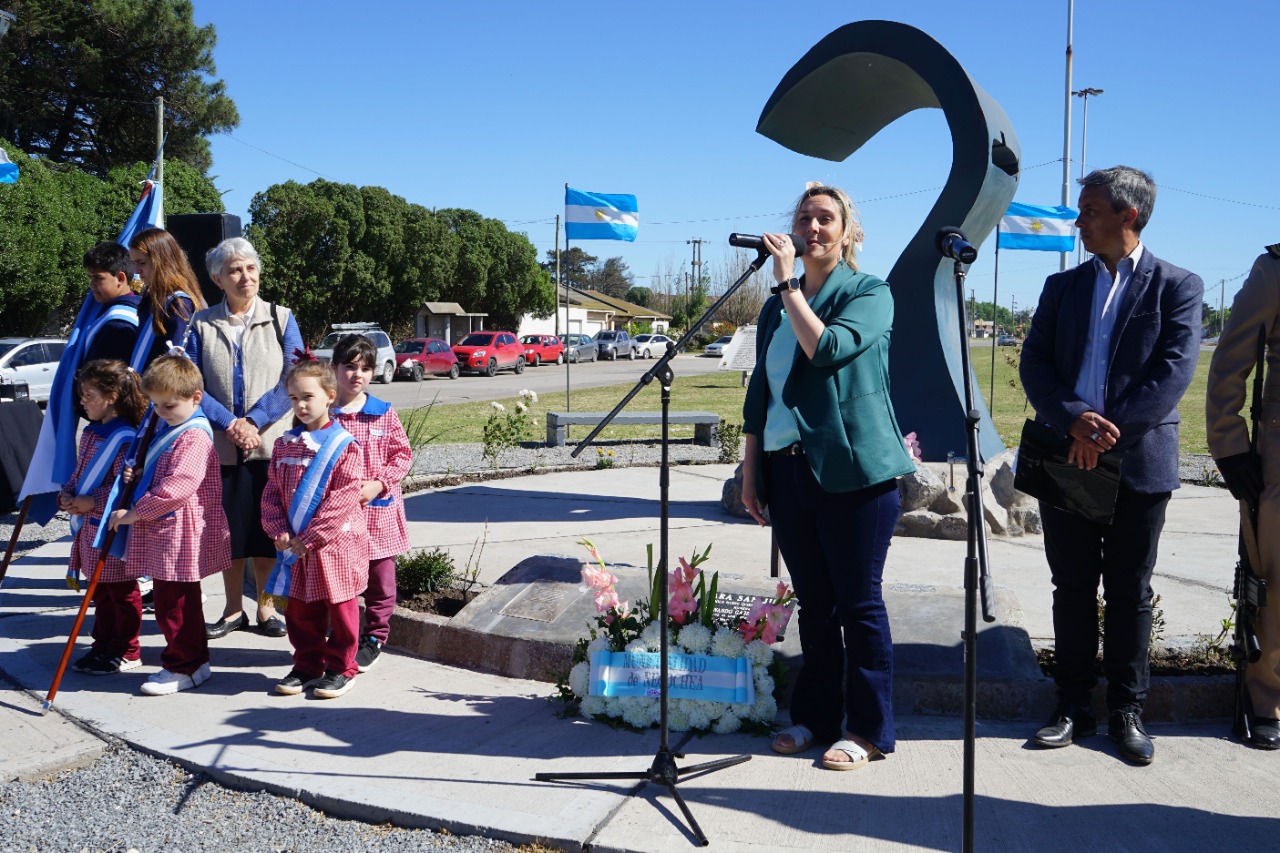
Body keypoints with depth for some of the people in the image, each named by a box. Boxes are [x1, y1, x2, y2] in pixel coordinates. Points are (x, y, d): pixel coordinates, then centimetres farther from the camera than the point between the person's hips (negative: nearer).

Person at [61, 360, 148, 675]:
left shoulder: (124, 438, -18)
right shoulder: (91, 433, 11)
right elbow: (79, 473, 18)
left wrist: (92, 502, -25)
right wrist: (67, 496, 2)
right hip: (90, 526, 9)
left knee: (122, 591, 3)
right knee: (100, 590, 18)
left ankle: (127, 652, 13)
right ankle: (103, 645, 29)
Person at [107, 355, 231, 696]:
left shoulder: (194, 437, -18)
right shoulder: (167, 431, 15)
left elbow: (177, 487, -27)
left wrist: (135, 513, -19)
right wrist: (138, 475, 7)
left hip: (180, 535, -10)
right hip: (161, 532, 10)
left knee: (173, 603, -2)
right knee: (180, 600, 17)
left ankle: (183, 667, 9)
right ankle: (194, 660, 27)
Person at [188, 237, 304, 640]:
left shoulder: (281, 318, 3)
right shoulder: (201, 325, 5)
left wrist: (254, 421, -15)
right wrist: (229, 423, -15)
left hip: (270, 443, -1)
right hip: (220, 445, 1)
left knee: (267, 530, 5)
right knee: (228, 529, 8)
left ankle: (266, 607, 19)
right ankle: (233, 609, 22)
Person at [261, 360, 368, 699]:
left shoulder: (344, 445, -11)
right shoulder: (285, 444, 7)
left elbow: (342, 499, -16)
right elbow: (272, 492, 7)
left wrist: (308, 538, -18)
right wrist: (279, 532, -7)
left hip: (335, 543, -5)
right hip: (294, 545, 5)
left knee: (339, 608, 7)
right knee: (300, 610, 13)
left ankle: (340, 668, 20)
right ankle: (307, 665, 28)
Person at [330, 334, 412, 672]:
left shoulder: (384, 414, 0)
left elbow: (403, 454, 2)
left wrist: (378, 485, -11)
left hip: (378, 510, 0)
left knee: (380, 579, 7)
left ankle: (374, 638, 22)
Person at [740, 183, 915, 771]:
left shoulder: (870, 294, -2)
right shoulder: (776, 307, 15)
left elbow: (827, 348, -20)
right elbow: (760, 392, 17)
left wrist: (787, 283, -14)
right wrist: (750, 469, 13)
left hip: (853, 472, -5)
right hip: (787, 471, 6)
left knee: (859, 603, 1)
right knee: (813, 604, 12)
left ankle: (868, 730, 11)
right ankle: (816, 717, 24)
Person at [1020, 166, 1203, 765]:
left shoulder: (1177, 286, 0)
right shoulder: (1063, 286, 10)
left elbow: (1174, 371, -10)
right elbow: (1034, 364, 1)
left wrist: (1110, 429, -18)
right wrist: (1075, 420, -16)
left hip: (1139, 462, -3)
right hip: (1067, 462, 3)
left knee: (1130, 594, 7)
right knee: (1072, 589, 9)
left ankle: (1126, 713, 19)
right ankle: (1074, 708, 19)